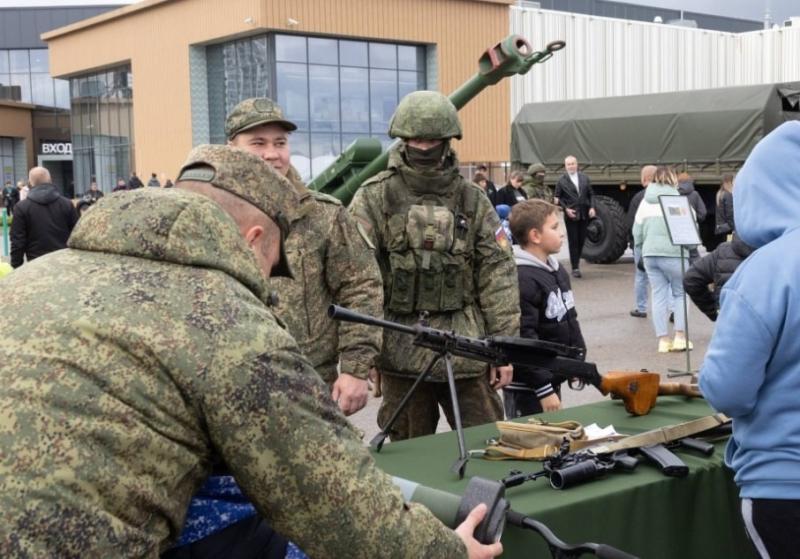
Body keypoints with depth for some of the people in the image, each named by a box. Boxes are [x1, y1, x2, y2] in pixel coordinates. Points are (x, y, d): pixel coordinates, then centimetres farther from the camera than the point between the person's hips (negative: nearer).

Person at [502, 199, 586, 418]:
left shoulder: (557, 270, 10)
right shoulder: (522, 279, -21)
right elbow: (523, 340, -24)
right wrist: (544, 390, -22)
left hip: (552, 380, 9)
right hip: (527, 390, -9)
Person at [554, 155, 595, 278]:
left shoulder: (585, 178, 8)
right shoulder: (562, 181, -1)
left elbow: (590, 194, 10)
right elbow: (558, 198, 0)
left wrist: (592, 207, -3)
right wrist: (566, 209, -11)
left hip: (584, 214, 3)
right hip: (570, 215, -3)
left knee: (581, 240, 7)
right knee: (573, 241, -2)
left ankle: (576, 261, 27)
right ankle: (575, 268, 2)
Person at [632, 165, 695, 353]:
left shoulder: (645, 201, 12)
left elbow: (637, 231, 12)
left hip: (650, 253, 4)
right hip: (673, 253, -4)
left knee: (659, 295, 8)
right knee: (680, 293, 9)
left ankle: (663, 340, 7)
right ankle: (680, 337, 3)